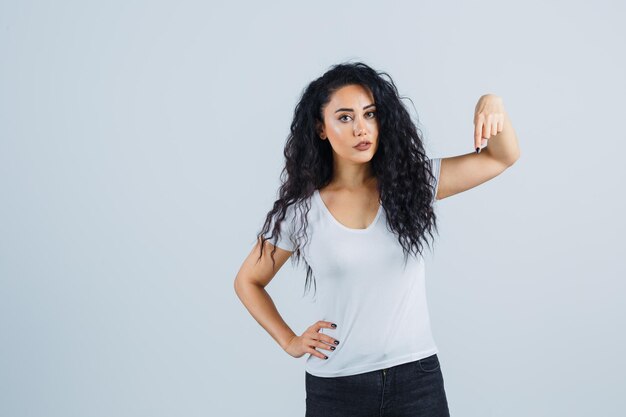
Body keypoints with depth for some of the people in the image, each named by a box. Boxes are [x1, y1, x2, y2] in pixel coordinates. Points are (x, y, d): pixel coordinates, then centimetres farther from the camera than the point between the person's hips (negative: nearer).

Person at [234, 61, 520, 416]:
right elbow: (248, 281, 10)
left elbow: (503, 157, -2)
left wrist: (491, 105, -21)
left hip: (417, 378, 1)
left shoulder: (411, 182, -2)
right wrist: (290, 342, 1)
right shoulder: (300, 210, -4)